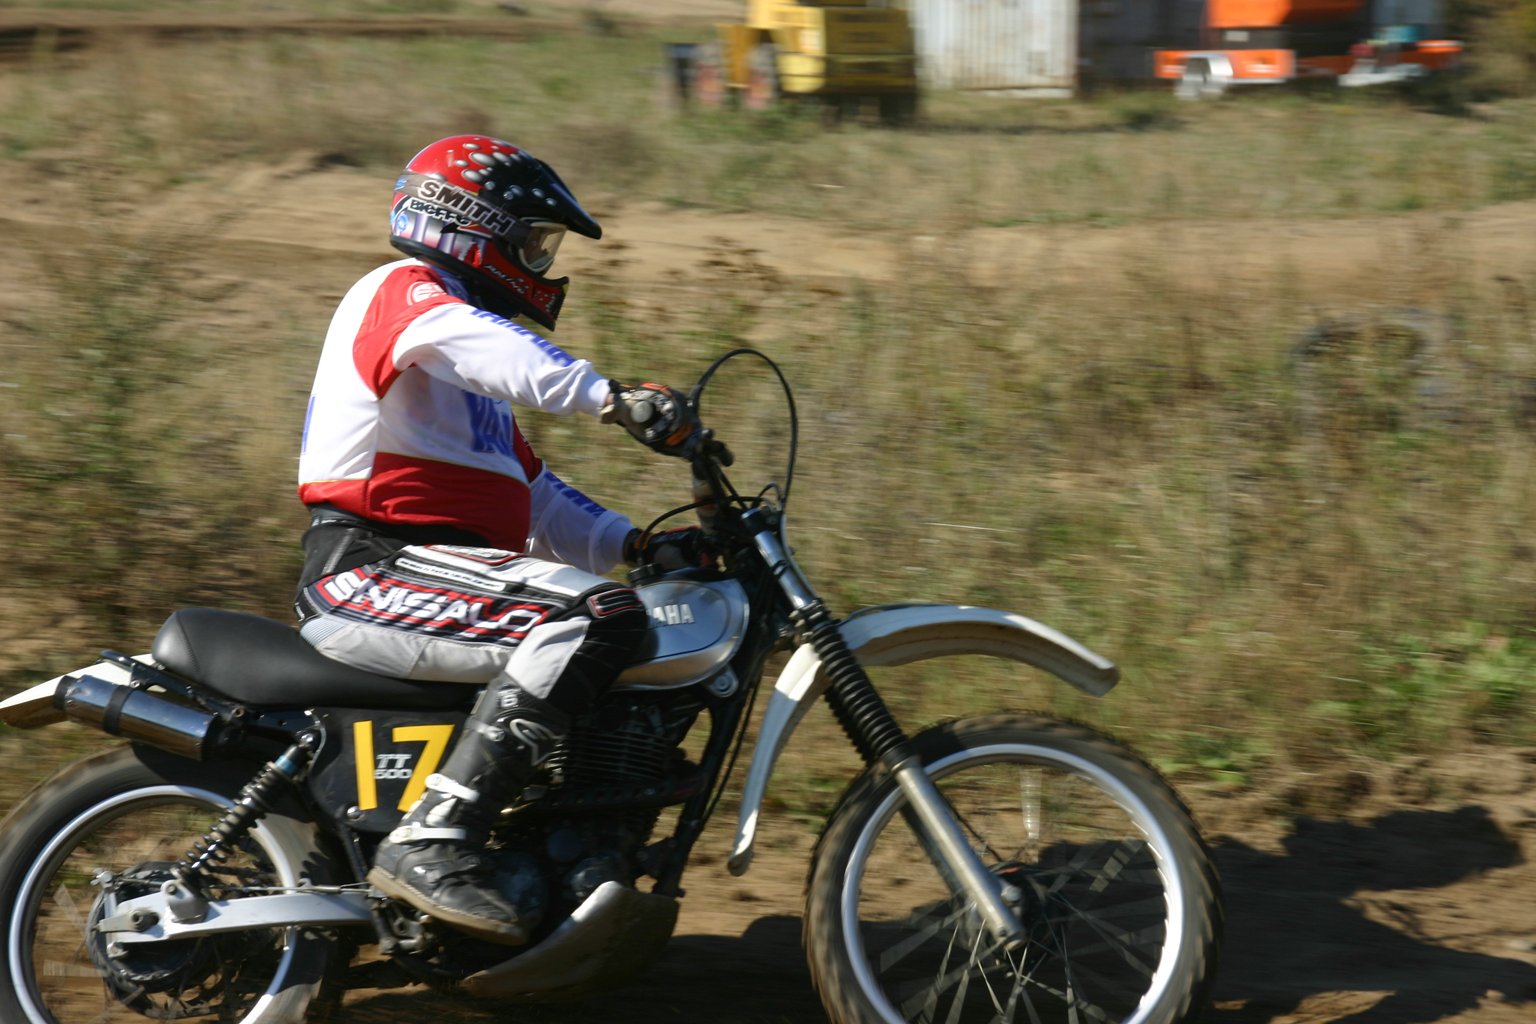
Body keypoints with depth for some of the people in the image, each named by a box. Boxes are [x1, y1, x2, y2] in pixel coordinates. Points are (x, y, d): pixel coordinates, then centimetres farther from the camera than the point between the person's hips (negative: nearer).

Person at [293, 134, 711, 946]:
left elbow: (535, 496, 24)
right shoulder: (401, 292, -2)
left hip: (443, 563, 10)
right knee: (594, 618, -30)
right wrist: (612, 398, -40)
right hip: (370, 566, -10)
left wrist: (635, 544, 8)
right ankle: (430, 841, -34)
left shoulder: (473, 386, 29)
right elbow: (489, 348, -26)